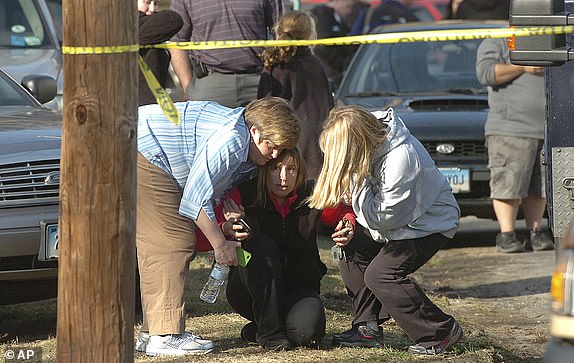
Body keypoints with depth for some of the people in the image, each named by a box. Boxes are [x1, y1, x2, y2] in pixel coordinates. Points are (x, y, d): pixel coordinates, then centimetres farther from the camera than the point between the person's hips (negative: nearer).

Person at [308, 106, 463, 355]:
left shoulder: (401, 159, -34)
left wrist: (359, 178, -28)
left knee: (380, 275, -19)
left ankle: (441, 332, -9)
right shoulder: (374, 135, -10)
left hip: (430, 222, -9)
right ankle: (368, 326, 11)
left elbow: (381, 218, -28)